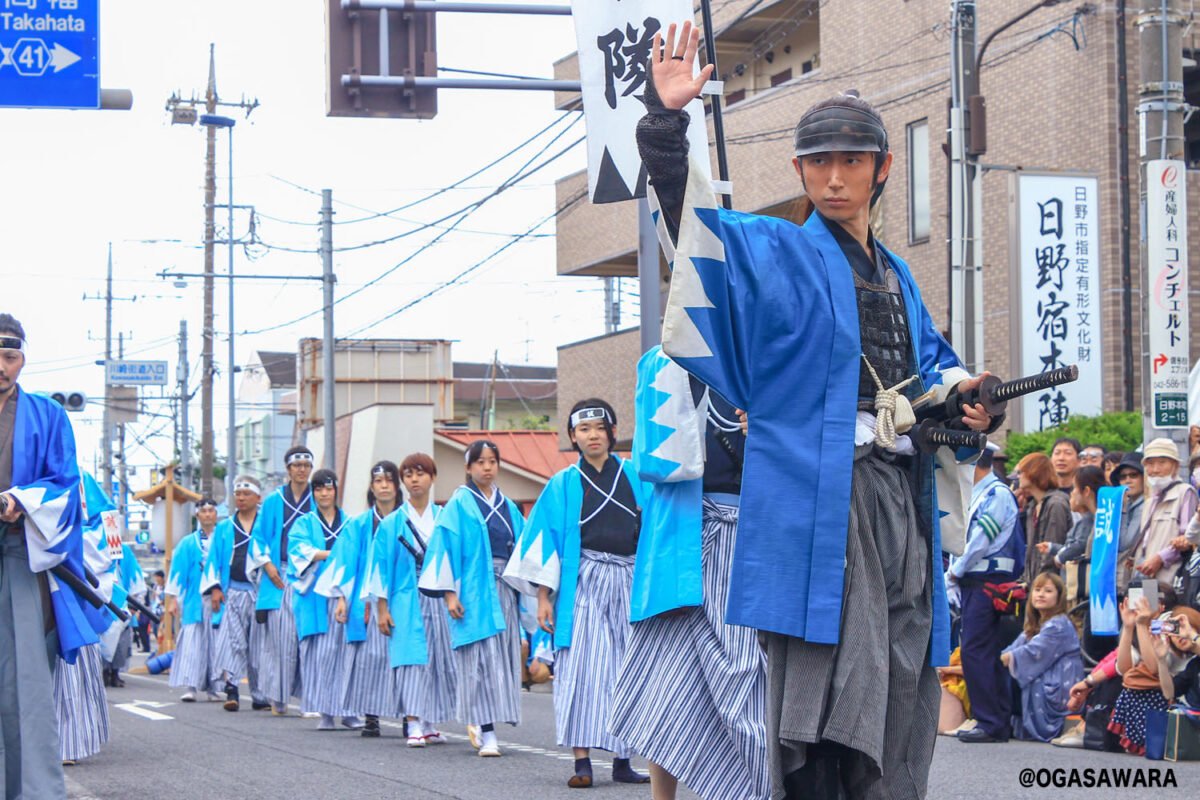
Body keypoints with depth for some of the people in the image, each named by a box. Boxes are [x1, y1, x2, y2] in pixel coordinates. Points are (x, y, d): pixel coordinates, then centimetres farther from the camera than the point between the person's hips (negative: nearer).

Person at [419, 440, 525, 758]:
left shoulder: (507, 506, 15)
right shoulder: (460, 503, 0)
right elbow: (446, 547, -5)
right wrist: (449, 593, -13)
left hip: (504, 589, 5)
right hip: (473, 589, -5)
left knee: (503, 657, 5)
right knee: (482, 658, -9)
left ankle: (477, 721, 21)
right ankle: (486, 734, -10)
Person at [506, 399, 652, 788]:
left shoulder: (636, 477, 12)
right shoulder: (563, 485, 9)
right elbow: (546, 541, 4)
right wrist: (543, 597, -4)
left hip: (629, 584, 2)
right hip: (582, 585, -2)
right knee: (581, 667, -10)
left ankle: (622, 761, 4)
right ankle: (581, 762, -12)